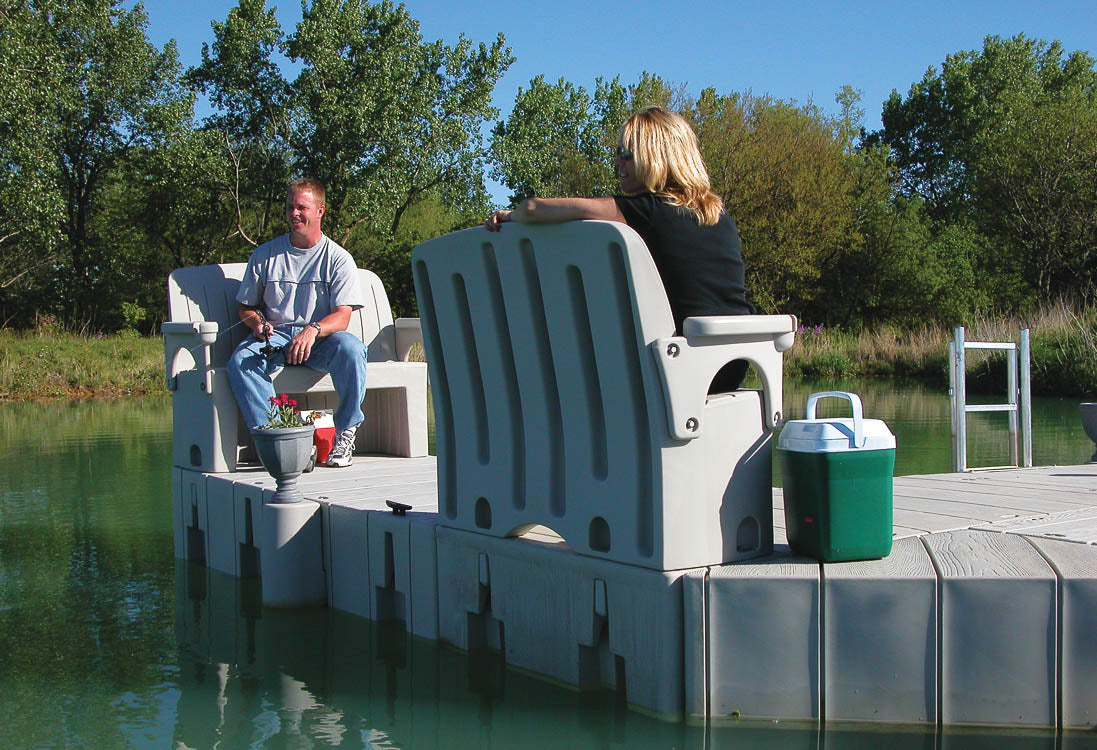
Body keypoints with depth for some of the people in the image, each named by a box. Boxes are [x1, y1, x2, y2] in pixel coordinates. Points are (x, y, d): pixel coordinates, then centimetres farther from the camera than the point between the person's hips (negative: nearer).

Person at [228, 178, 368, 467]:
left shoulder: (338, 258, 2)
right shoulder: (265, 255, 10)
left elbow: (342, 316, -9)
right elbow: (245, 305, 18)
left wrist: (313, 330, -31)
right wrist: (258, 323, -7)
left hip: (321, 338, -2)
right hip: (276, 335, 2)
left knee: (349, 347, -36)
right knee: (240, 361, -31)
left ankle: (345, 434, -21)